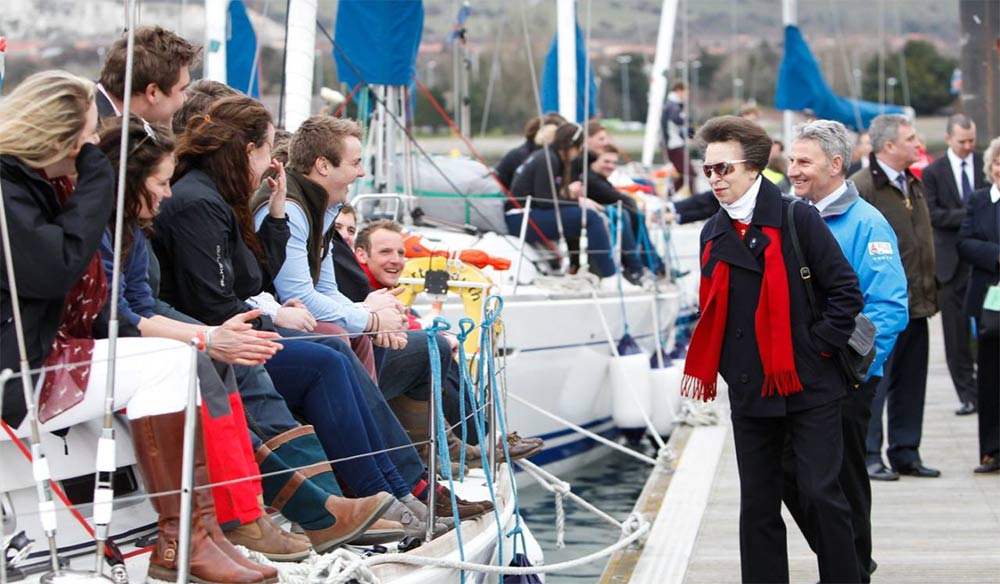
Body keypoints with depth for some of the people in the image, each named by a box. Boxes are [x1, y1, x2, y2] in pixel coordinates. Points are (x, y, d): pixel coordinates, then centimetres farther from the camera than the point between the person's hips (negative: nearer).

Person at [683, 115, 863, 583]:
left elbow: (846, 292, -8)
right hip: (750, 391, 5)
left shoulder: (797, 219, -7)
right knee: (757, 505, 7)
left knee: (820, 494, -6)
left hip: (809, 387, -5)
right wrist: (730, 366, 10)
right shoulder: (714, 235, 10)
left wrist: (816, 348, -10)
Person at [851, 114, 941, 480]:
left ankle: (906, 453, 21)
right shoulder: (861, 186, -13)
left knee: (911, 382, 13)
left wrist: (930, 292, 17)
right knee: (874, 381, -2)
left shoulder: (913, 185, 16)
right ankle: (868, 457, 6)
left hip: (915, 303, 8)